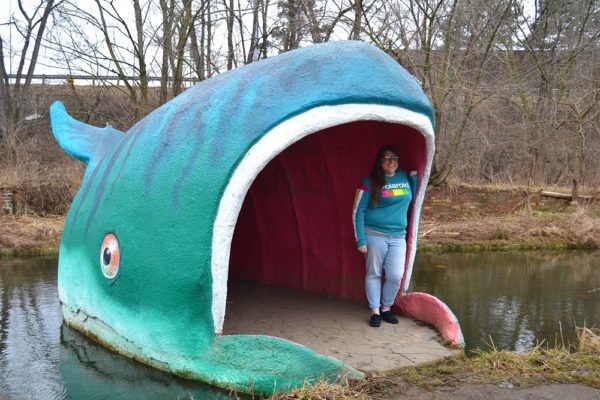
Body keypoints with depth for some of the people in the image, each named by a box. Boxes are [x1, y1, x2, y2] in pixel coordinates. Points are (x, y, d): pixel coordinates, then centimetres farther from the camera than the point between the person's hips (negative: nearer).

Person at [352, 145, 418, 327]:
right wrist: (360, 240, -10)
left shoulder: (405, 177, 8)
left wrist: (414, 176, 7)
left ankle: (386, 308, 19)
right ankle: (375, 311, 16)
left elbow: (412, 198, 21)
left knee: (396, 276, -2)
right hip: (374, 235, -3)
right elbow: (358, 212, -5)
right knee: (374, 274, 5)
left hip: (398, 237, 4)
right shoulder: (371, 182, -5)